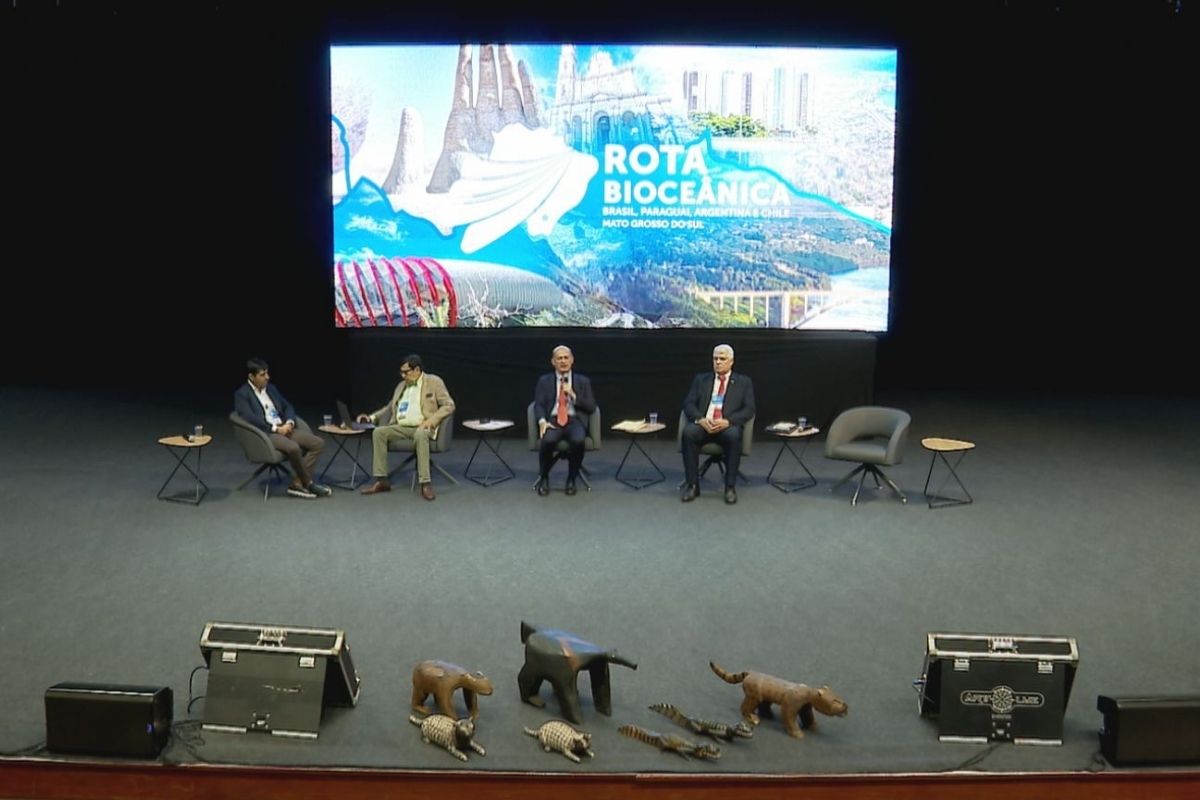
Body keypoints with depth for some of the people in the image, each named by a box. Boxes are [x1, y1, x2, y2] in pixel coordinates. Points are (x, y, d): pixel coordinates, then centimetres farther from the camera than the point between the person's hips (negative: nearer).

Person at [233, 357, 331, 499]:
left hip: (284, 428, 8)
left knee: (318, 443, -11)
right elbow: (250, 419, -17)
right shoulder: (241, 394, -4)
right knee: (293, 448, -35)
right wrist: (275, 428, -18)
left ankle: (297, 484, -13)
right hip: (264, 434, -8)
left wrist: (289, 423, -4)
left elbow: (287, 406, 18)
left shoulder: (271, 388, 18)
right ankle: (308, 483, -14)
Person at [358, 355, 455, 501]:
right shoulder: (401, 386, 21)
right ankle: (381, 481, -21)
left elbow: (449, 405, -3)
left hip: (422, 427, -6)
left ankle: (425, 483, -40)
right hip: (401, 427, 6)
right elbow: (390, 408, 28)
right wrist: (371, 417, 12)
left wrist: (431, 420, -16)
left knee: (420, 434, -40)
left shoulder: (434, 382, 3)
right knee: (378, 432, -21)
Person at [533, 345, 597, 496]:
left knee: (578, 441, -35)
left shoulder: (583, 381, 14)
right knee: (547, 440, -35)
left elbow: (591, 407, 7)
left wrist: (573, 395, -7)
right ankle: (544, 478, -8)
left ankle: (571, 479, -11)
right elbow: (538, 405, 4)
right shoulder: (544, 381, 14)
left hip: (575, 421, 0)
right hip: (552, 420, 0)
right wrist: (542, 421, -17)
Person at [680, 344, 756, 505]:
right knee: (688, 431, -33)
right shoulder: (701, 379, 19)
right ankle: (692, 485, -25)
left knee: (733, 435, -37)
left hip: (728, 426, -1)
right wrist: (700, 419, -14)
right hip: (703, 425, 2)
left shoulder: (744, 382, 15)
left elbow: (749, 409, 3)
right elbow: (688, 404, 9)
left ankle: (730, 487, -25)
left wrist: (727, 421, -15)